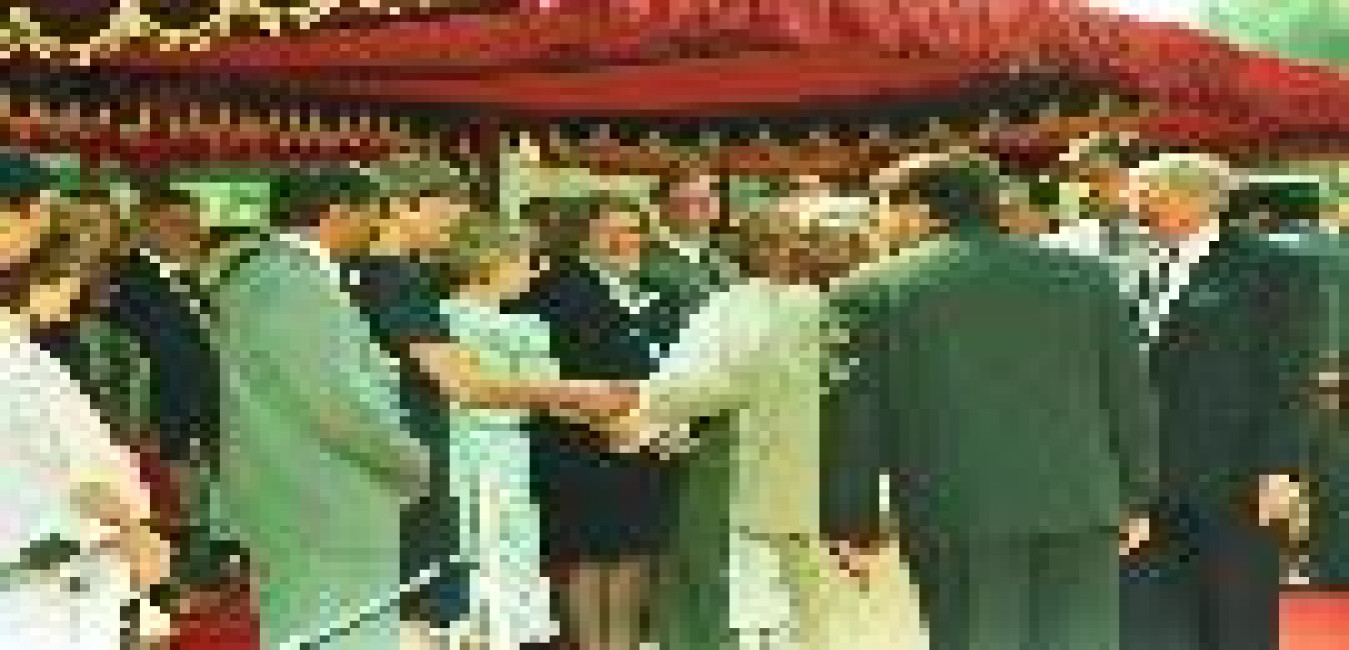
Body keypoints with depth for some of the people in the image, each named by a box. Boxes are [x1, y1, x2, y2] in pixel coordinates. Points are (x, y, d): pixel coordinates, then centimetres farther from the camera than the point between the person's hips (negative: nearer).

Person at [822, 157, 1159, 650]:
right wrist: (1134, 498, 19)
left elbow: (852, 418, 0)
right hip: (1081, 508, 3)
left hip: (957, 519, -2)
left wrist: (854, 527, 6)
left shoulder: (875, 292, 1)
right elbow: (1129, 397, 11)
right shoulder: (1085, 276, 9)